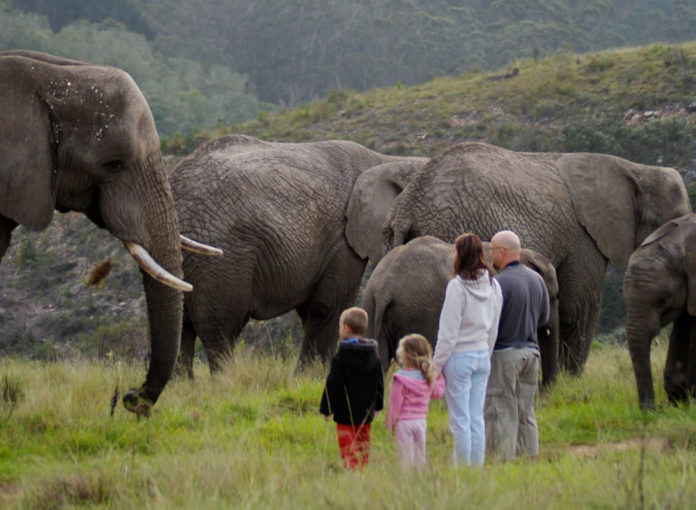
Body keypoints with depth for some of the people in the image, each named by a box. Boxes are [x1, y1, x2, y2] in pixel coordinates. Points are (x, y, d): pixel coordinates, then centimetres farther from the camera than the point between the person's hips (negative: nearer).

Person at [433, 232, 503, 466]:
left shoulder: (458, 286, -15)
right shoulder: (493, 286, 5)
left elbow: (448, 332, -13)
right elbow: (493, 329, 12)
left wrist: (437, 364, -7)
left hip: (459, 357, -6)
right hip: (482, 357, 6)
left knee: (460, 420, -1)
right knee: (477, 418, 11)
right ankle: (478, 468, 12)